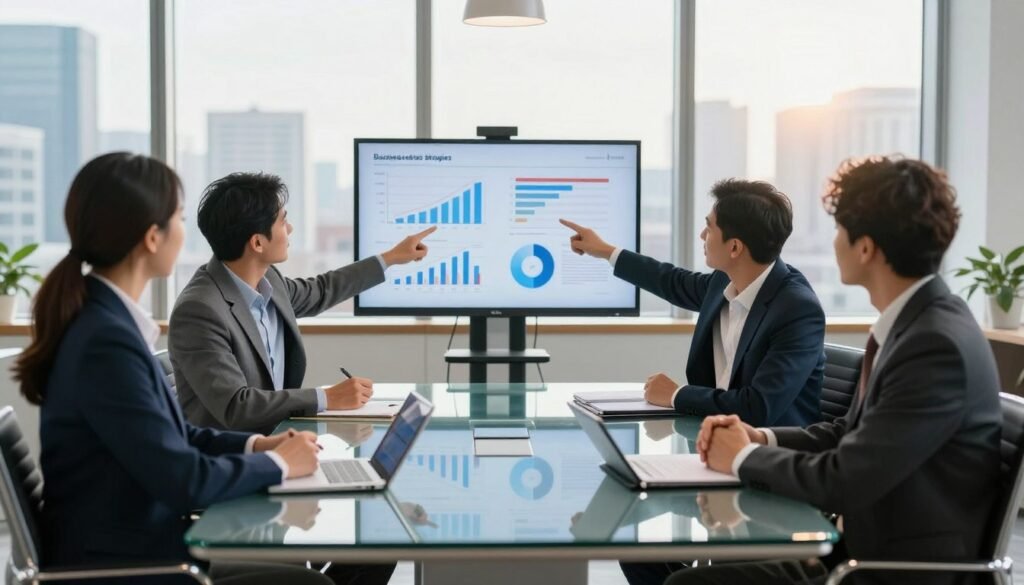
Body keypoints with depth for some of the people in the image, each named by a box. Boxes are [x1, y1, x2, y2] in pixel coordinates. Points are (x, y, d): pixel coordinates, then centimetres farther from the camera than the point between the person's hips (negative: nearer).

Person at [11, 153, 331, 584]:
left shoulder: (108, 319, 5)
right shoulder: (106, 340, -25)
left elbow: (170, 436, 14)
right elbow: (184, 481, -23)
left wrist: (256, 444, 2)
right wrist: (278, 463, -8)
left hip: (133, 545, 9)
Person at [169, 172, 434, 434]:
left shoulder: (265, 280, 1)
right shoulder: (199, 310, -23)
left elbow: (319, 292, 22)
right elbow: (234, 406, -27)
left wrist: (390, 257, 28)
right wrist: (327, 398, -25)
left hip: (272, 441, 8)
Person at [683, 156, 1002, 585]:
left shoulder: (938, 346, -24)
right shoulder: (910, 322, 5)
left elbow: (844, 484, -24)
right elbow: (853, 433, 15)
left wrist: (745, 458, -8)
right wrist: (760, 438, 0)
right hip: (863, 547, 8)